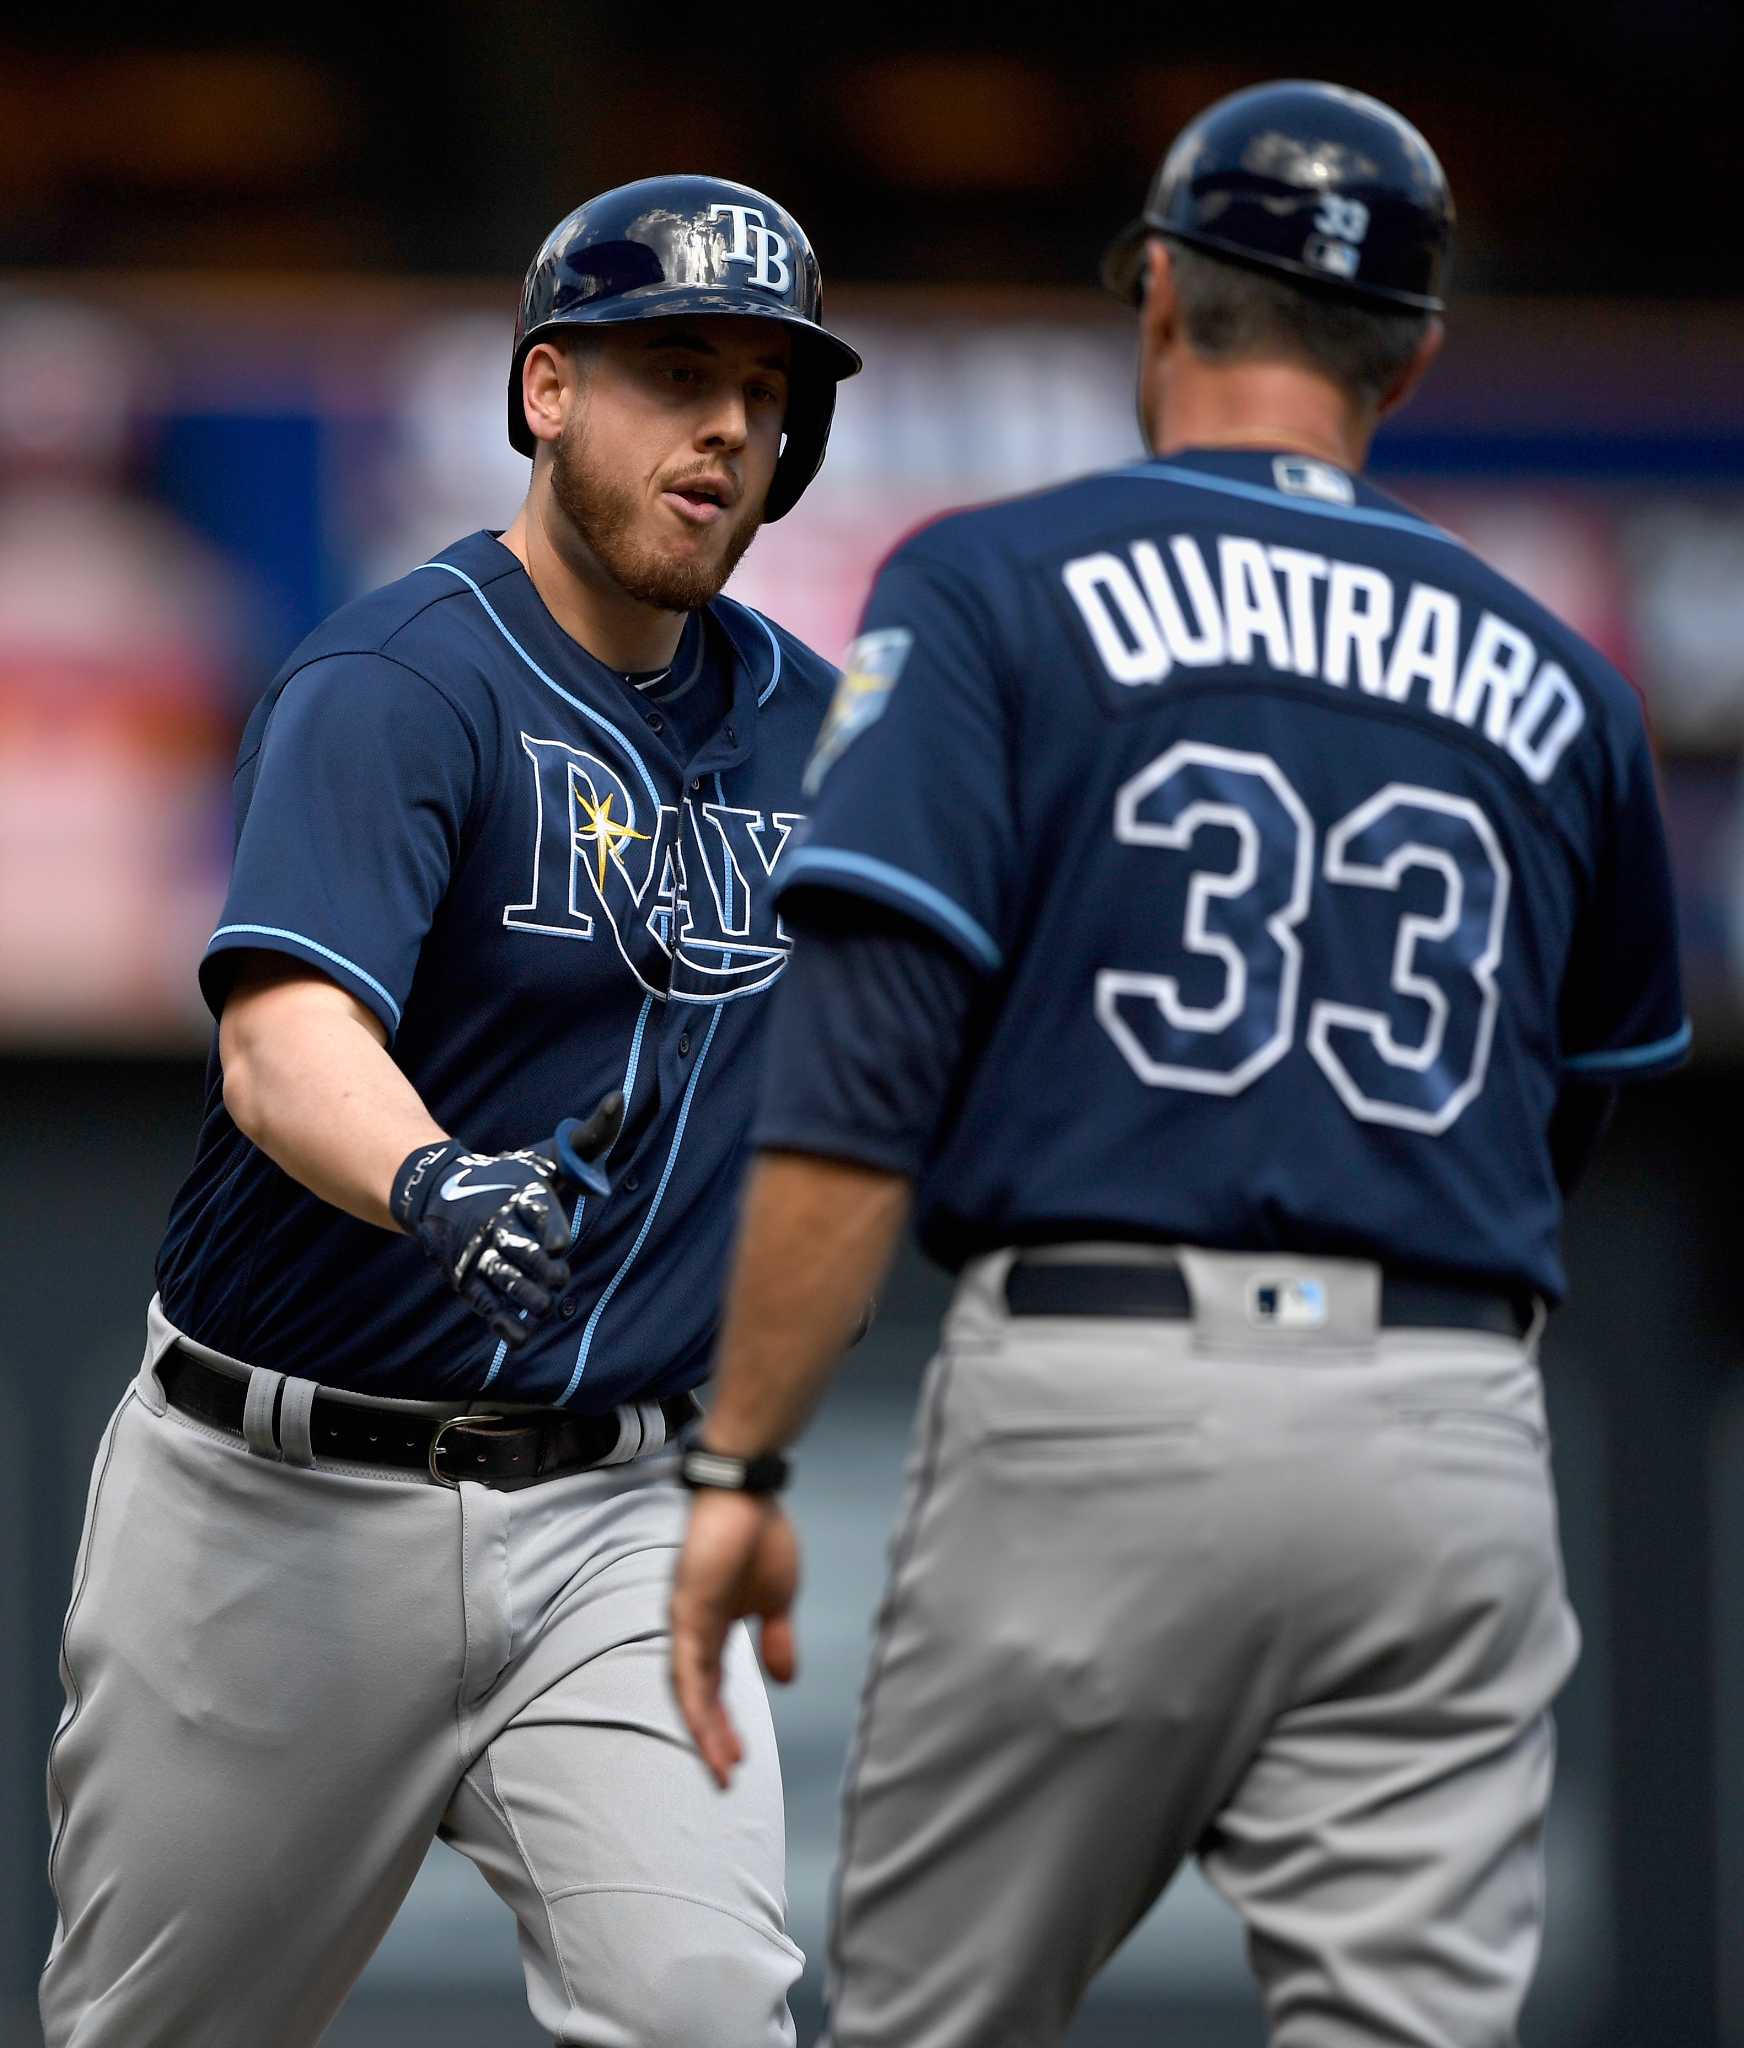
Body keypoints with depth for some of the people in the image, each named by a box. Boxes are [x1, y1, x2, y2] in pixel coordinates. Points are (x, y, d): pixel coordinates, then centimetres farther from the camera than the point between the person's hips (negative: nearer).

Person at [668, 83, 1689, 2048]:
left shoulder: (995, 588, 3)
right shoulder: (1546, 681, 15)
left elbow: (856, 1075, -7)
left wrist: (735, 1466, -6)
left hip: (1093, 1394, -3)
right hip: (1451, 1446, 3)